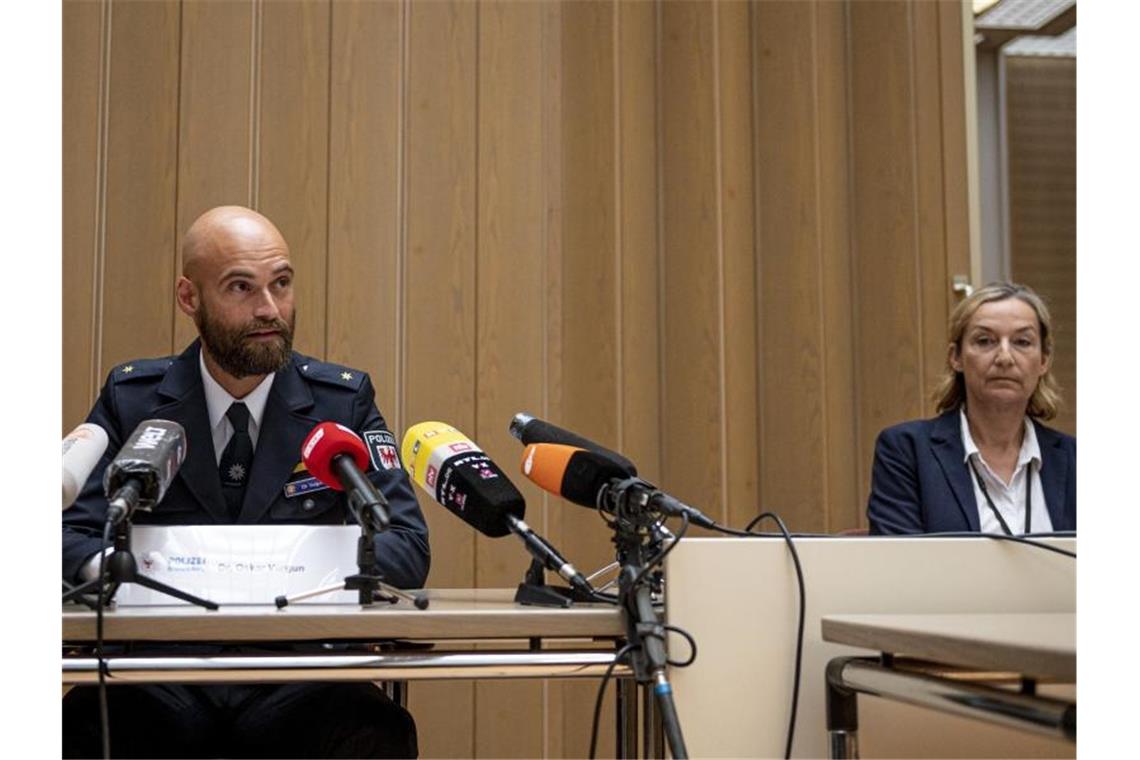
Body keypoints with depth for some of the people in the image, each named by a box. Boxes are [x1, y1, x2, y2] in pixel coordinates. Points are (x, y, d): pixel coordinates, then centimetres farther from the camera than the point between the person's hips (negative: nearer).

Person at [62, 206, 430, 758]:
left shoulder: (344, 400, 5)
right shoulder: (131, 398, 6)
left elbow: (407, 546, -1)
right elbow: (72, 532, 0)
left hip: (296, 682, 0)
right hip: (164, 679, 0)